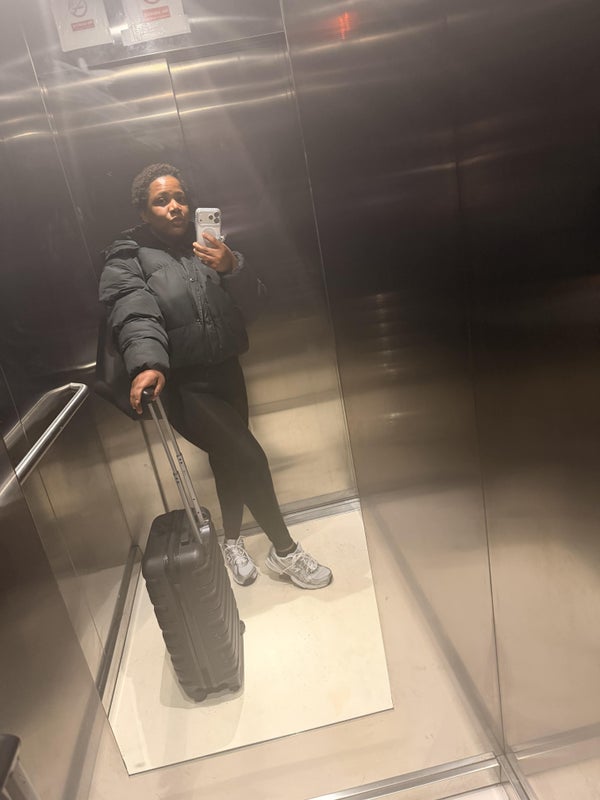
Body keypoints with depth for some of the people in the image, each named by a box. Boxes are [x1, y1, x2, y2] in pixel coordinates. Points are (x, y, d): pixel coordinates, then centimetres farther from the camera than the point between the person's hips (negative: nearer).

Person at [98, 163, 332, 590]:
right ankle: (285, 551, 9)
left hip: (226, 370, 6)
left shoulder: (205, 244, 10)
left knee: (230, 458, 15)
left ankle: (233, 541, 39)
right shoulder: (127, 258, -3)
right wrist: (147, 364, -39)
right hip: (183, 384, -5)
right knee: (249, 456, -12)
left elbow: (249, 292, 3)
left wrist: (232, 267, -19)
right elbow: (134, 315, -20)